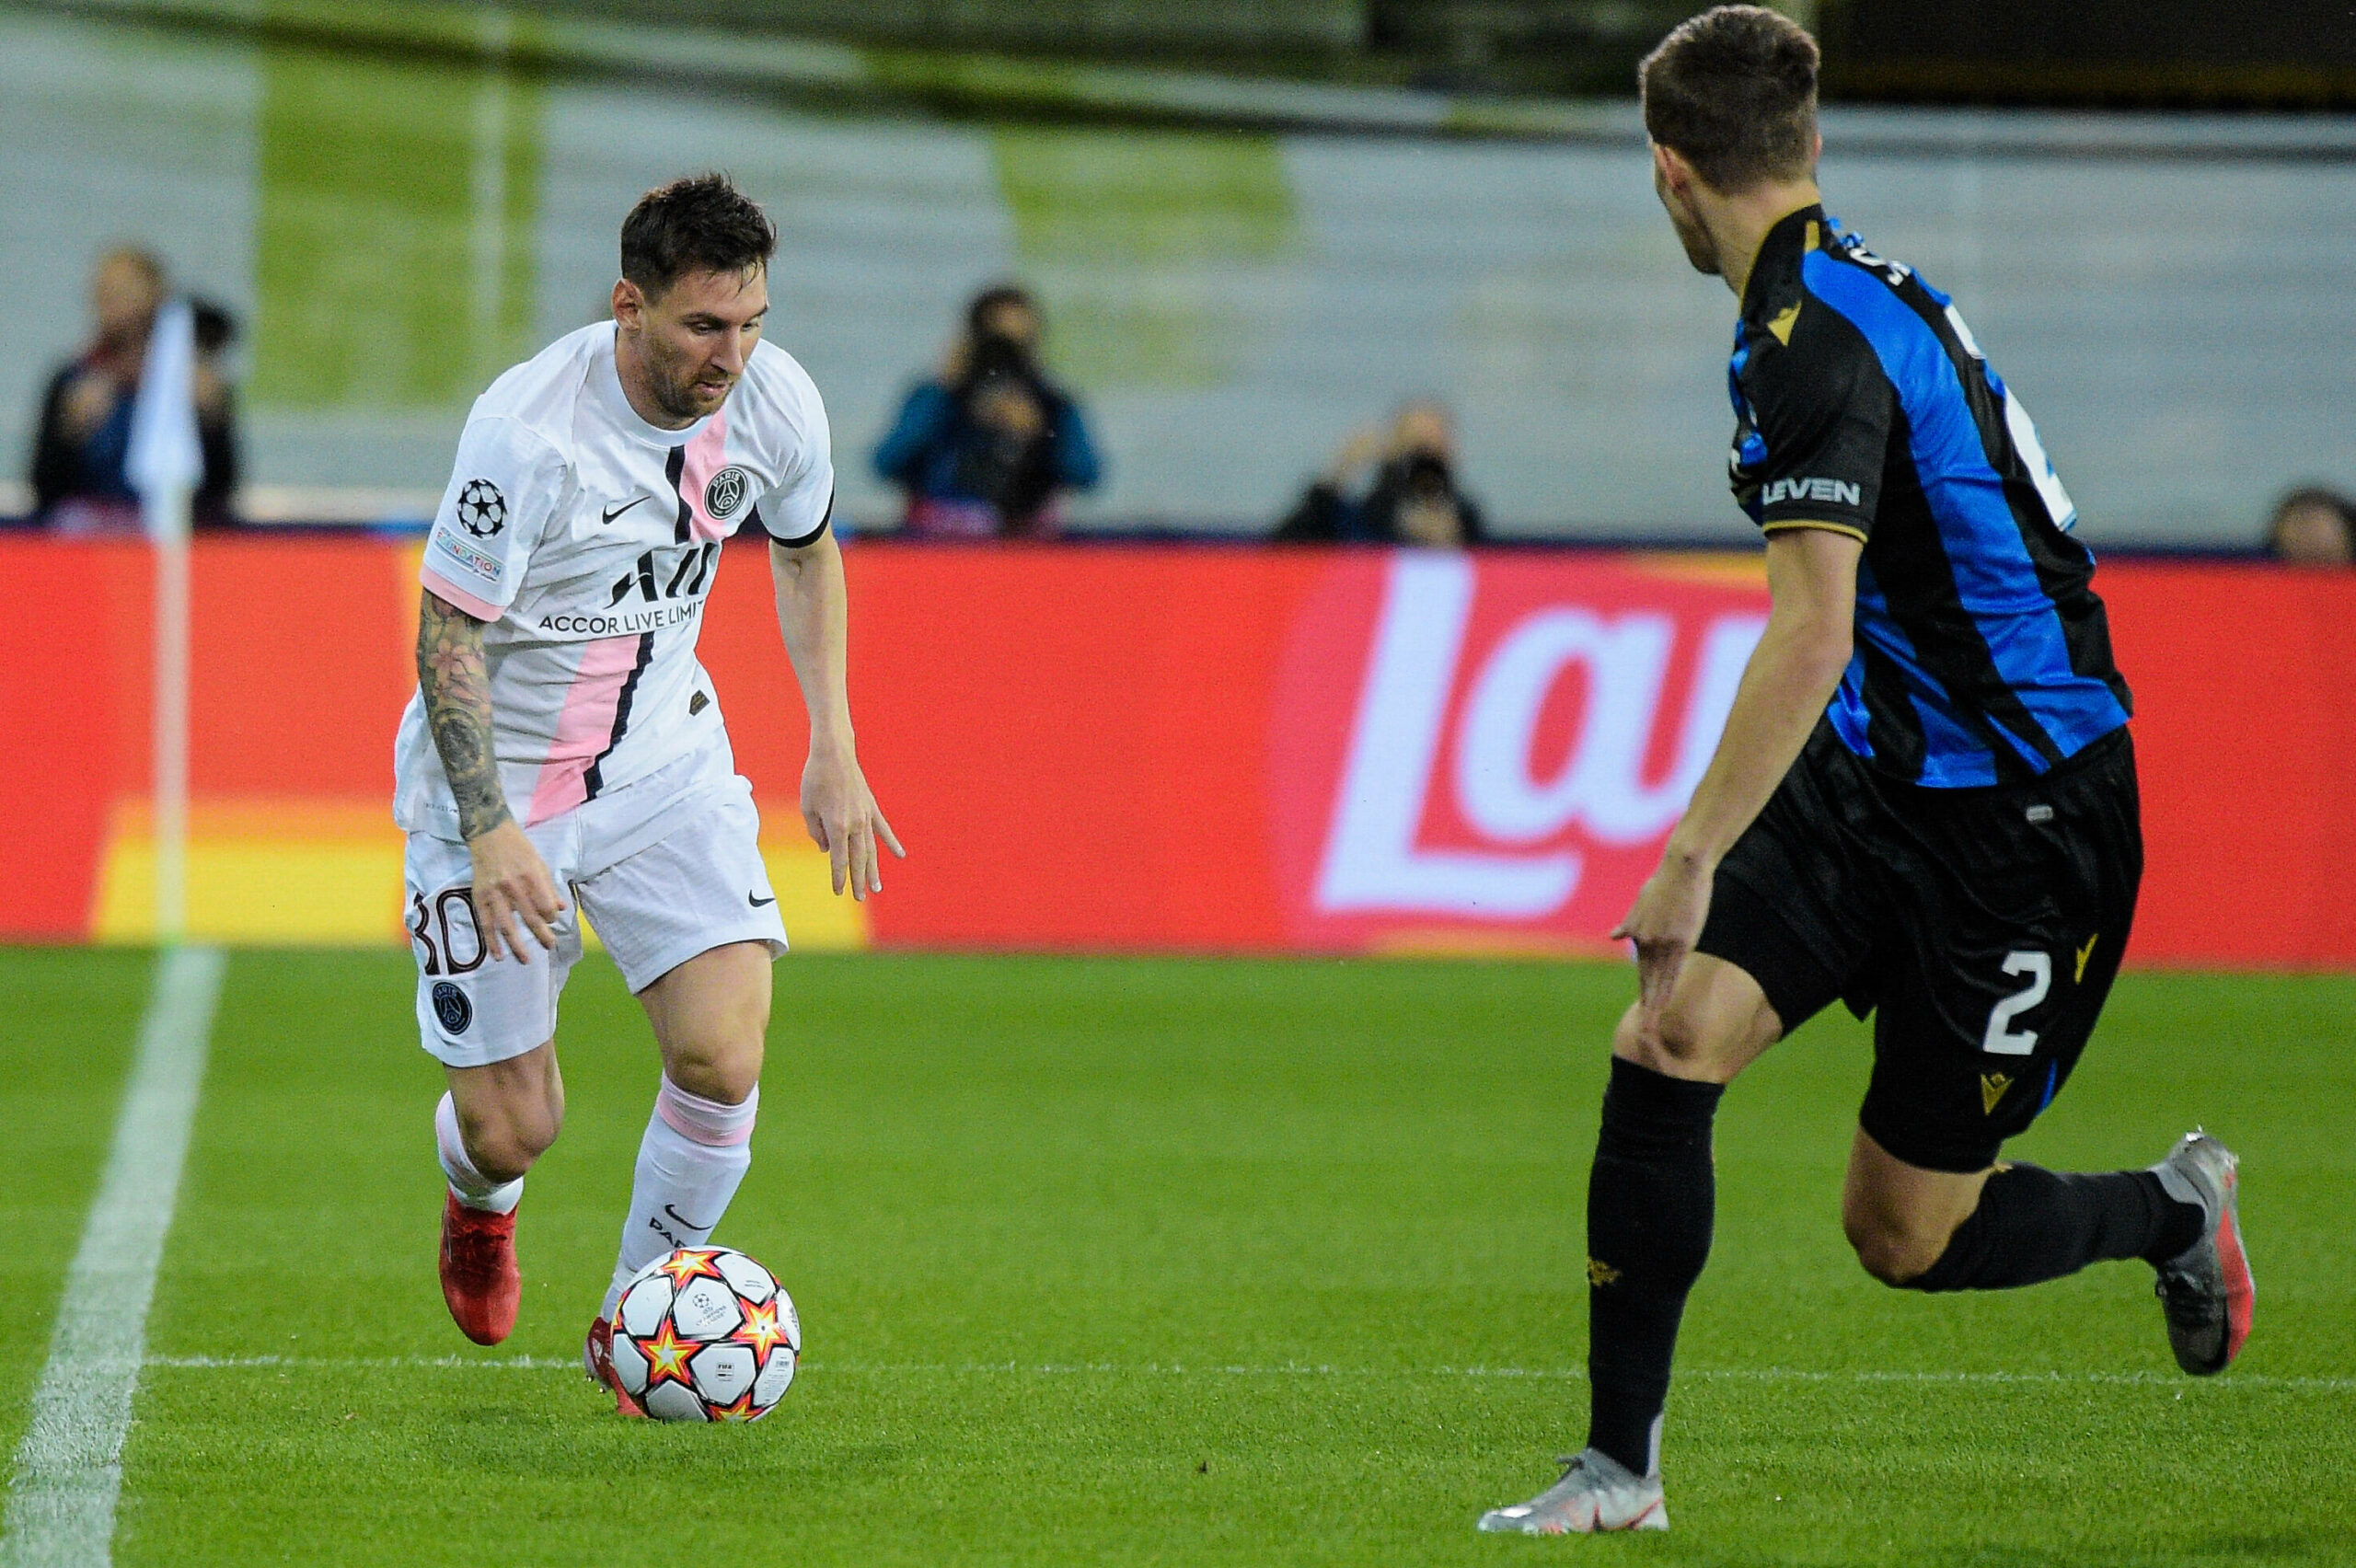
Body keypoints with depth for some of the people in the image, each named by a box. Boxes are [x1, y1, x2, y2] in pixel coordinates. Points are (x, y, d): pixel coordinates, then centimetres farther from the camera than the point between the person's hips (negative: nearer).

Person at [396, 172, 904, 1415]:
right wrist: (490, 835, -28)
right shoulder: (527, 432, -28)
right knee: (514, 1125, 0)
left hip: (664, 763, 4)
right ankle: (480, 1199, 40)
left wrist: (833, 748, 7)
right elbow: (449, 635, -20)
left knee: (723, 1058, -16)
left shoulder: (774, 402, -11)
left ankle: (634, 1322, 8)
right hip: (497, 779, -4)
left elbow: (805, 550, 12)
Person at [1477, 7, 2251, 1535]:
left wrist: (1694, 860, -31)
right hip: (1877, 776, 8)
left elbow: (1813, 637, -31)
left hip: (2018, 821, -8)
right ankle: (1621, 1469, -3)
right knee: (1666, 1056, -9)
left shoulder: (1811, 340, -22)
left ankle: (2174, 1209, 30)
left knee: (1906, 1237, 2)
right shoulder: (1867, 292, 7)